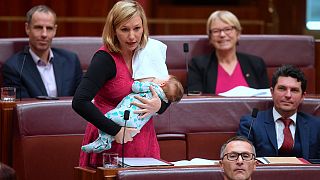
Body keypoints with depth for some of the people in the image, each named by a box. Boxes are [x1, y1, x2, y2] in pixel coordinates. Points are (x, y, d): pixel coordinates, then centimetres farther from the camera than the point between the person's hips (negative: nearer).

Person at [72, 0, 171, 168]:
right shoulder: (105, 58, -15)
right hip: (111, 145, -5)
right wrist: (116, 131, -24)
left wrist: (159, 105, -10)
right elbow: (79, 102, -25)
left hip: (144, 141, 5)